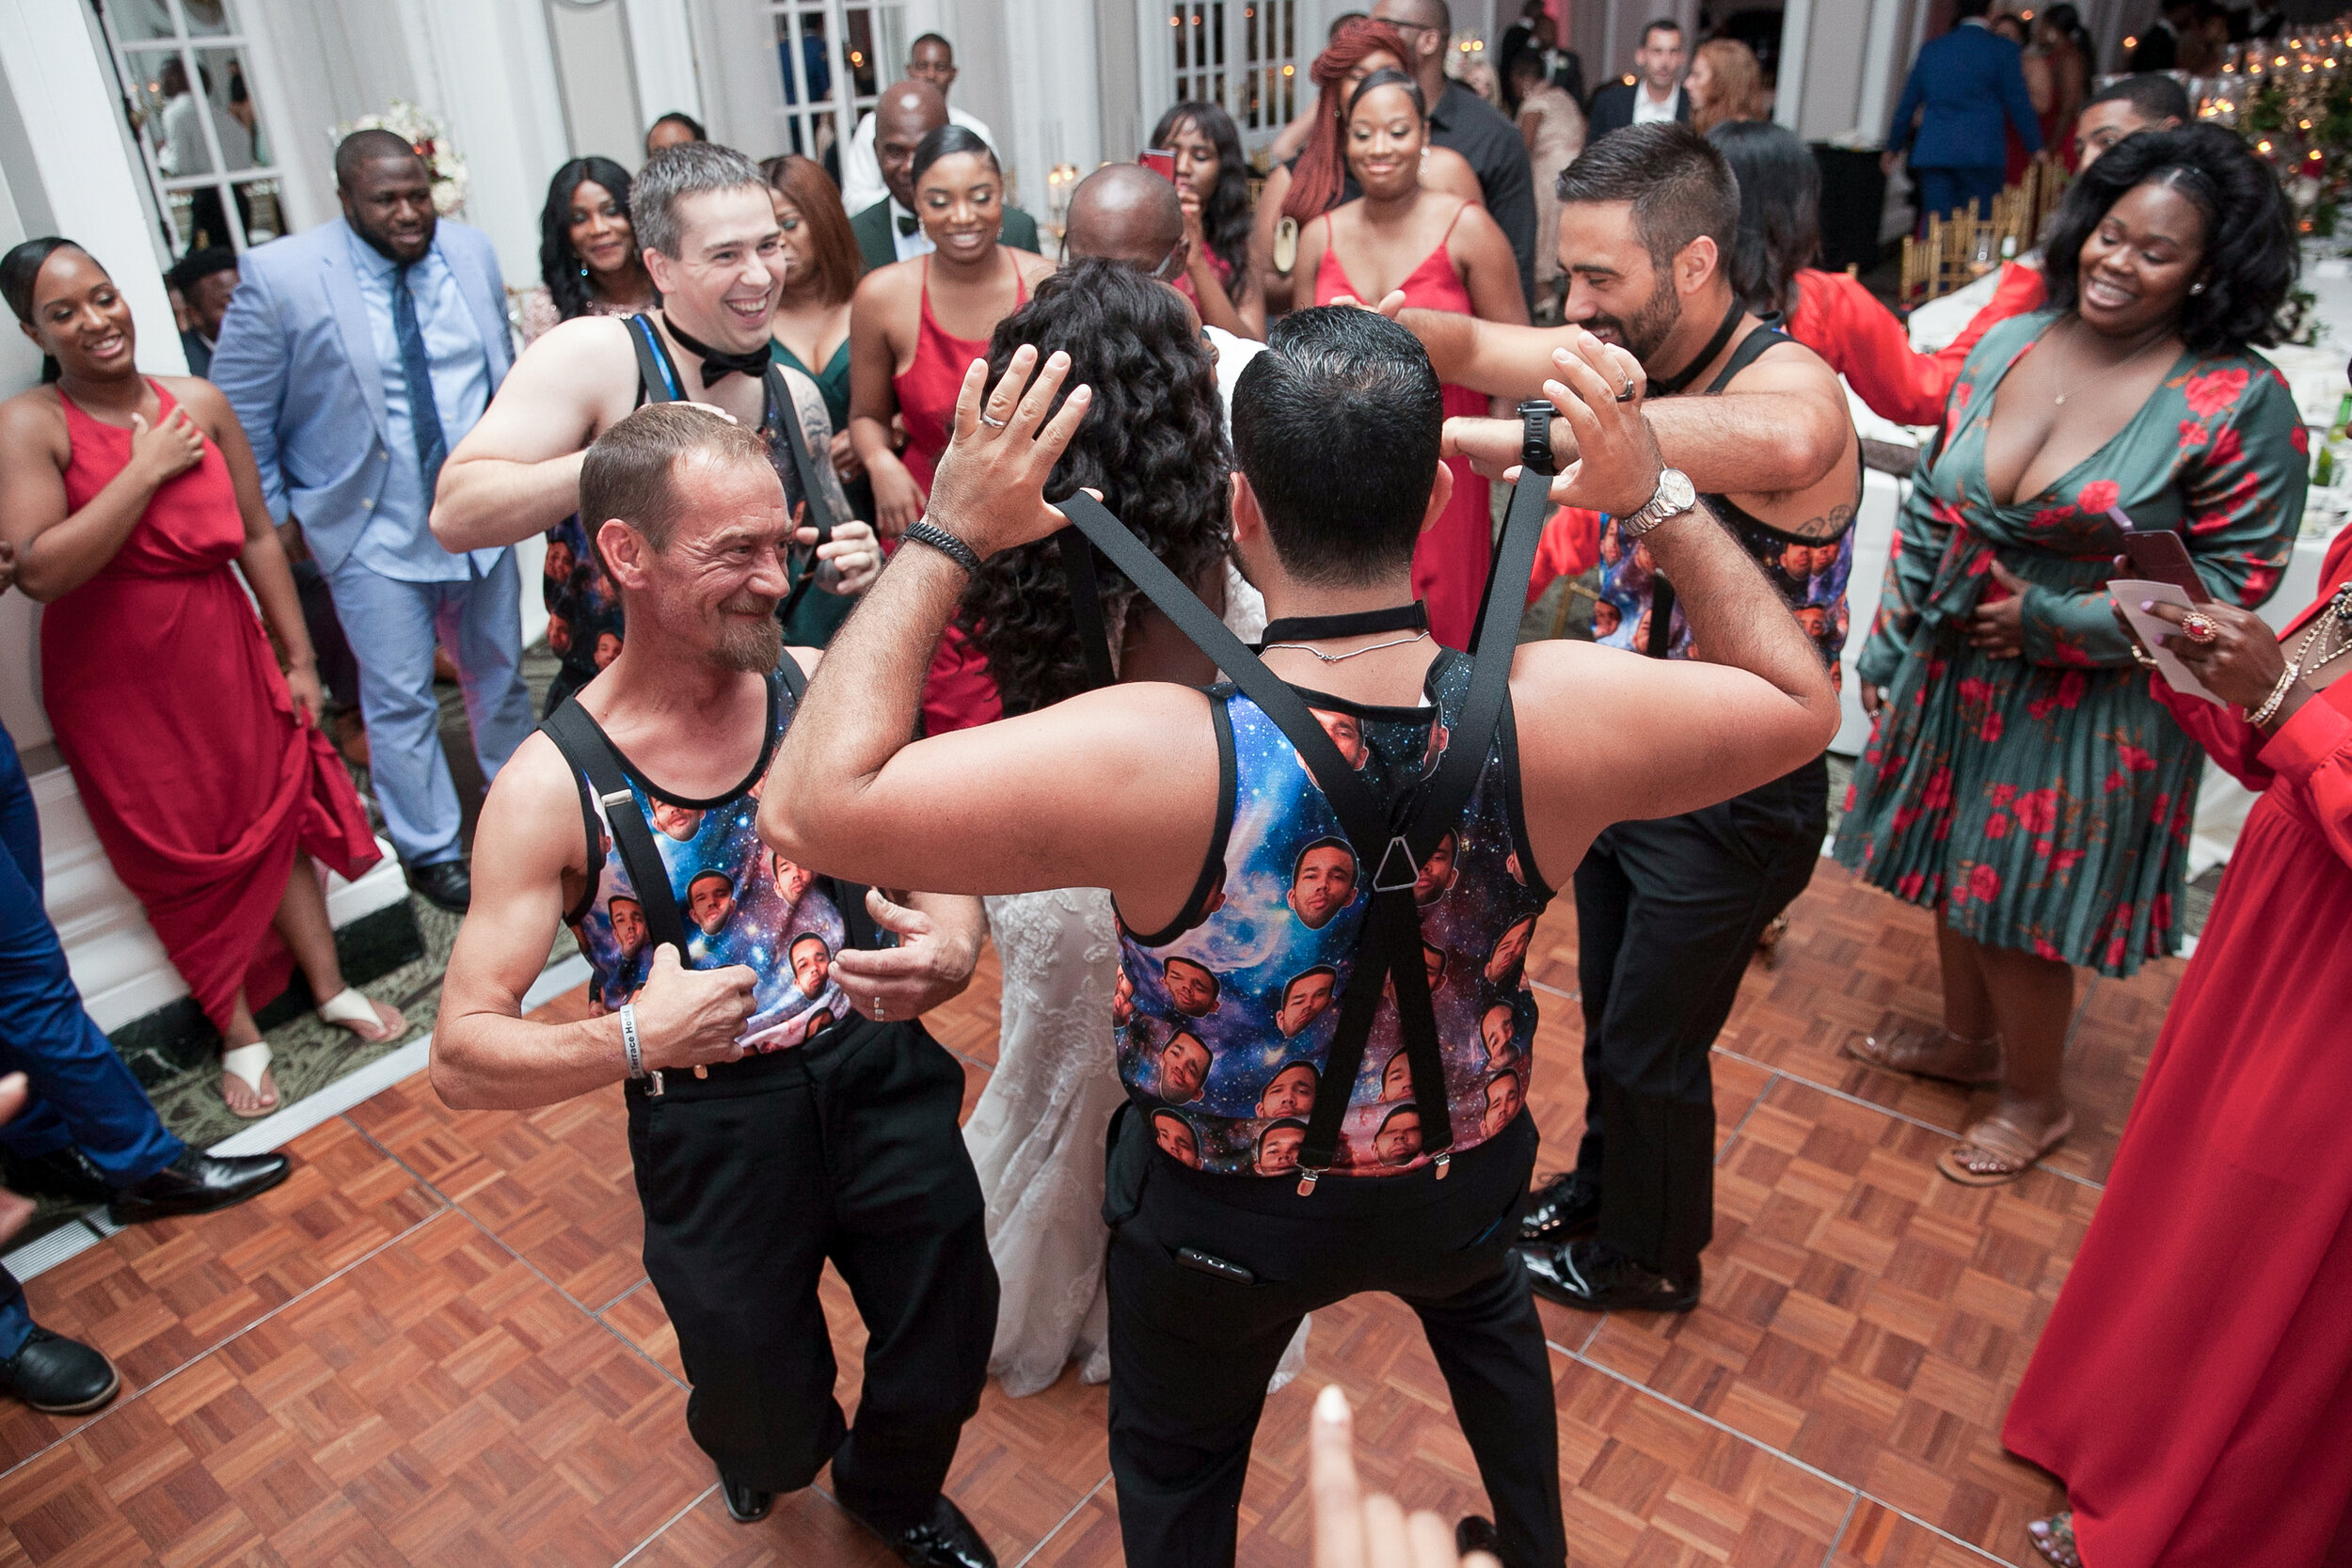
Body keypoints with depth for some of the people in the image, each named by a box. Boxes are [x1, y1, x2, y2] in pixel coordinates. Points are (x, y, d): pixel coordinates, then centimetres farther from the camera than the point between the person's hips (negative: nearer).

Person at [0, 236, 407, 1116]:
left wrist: (299, 659, 5)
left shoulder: (200, 403, -1)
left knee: (276, 819, 12)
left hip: (223, 653, 3)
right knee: (182, 855, 9)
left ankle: (331, 989, 31)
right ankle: (239, 1035, 24)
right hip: (115, 680, -3)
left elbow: (258, 537, 4)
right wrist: (147, 468, -22)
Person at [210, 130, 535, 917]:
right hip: (372, 532, -4)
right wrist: (275, 523, -4)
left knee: (500, 674, 18)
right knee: (401, 701, 4)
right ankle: (430, 852, 21)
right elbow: (241, 416, -6)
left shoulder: (472, 251, 0)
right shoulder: (280, 276, -14)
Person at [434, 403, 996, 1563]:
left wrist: (948, 954, -21)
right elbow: (462, 1062, -14)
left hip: (879, 1074, 2)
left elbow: (937, 868, 2)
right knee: (771, 1436, 11)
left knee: (946, 1355, 9)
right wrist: (629, 1041, -33)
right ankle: (770, 1446, 52)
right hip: (712, 1129, -2)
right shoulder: (552, 786, -15)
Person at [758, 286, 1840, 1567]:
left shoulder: (1160, 757, -39)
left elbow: (811, 802, -33)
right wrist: (1654, 500, -8)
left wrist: (946, 537, -28)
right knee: (1482, 1298, 40)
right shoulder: (1546, 717, -28)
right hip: (1461, 1177, 3)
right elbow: (1802, 702, -8)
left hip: (1220, 1219, -2)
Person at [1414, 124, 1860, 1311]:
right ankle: (1602, 1183, 53)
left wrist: (1528, 437, -54)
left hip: (1732, 803, -7)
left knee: (1652, 1048, 13)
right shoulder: (1631, 360, -6)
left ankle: (1646, 1258, 40)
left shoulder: (1788, 381, -28)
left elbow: (1784, 442, -52)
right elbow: (1473, 345, -1)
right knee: (1610, 1012, 25)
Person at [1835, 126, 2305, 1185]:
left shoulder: (2238, 401, -14)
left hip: (2091, 707, -5)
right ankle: (1965, 1040, 45)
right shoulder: (2008, 345, 0)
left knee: (2018, 905, 7)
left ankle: (2033, 1100, 33)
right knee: (1955, 873, 19)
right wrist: (1887, 651, 8)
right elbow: (1934, 511, 6)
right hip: (1954, 672, 5)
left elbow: (2233, 578, -13)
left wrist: (2047, 619, -17)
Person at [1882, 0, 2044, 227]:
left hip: (1932, 151, 3)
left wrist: (1893, 147, 29)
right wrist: (2036, 148, 11)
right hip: (1980, 153, -3)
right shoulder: (2004, 49, 1)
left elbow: (1907, 103, 18)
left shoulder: (1931, 48, 12)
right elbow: (2019, 104, 1)